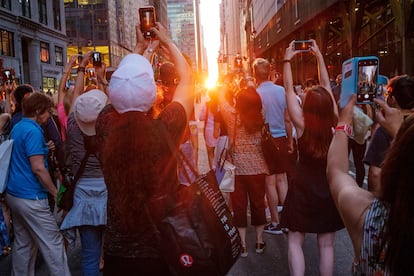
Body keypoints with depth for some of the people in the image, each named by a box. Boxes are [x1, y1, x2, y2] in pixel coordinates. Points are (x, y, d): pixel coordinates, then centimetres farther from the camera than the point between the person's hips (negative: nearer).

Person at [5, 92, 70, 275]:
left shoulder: (17, 127, 12)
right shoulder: (33, 131, -17)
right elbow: (38, 168, -21)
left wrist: (45, 149, 17)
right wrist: (55, 192, -13)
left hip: (14, 194, 10)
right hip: (30, 197, -10)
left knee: (23, 243, 17)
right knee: (53, 244, -2)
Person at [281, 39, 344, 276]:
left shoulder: (302, 125, -16)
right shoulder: (335, 124, -10)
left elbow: (289, 89, -8)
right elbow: (327, 86, 0)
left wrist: (287, 60, 2)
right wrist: (319, 56, 8)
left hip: (303, 191, -2)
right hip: (329, 191, 3)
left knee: (295, 241, 9)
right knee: (326, 245, 12)